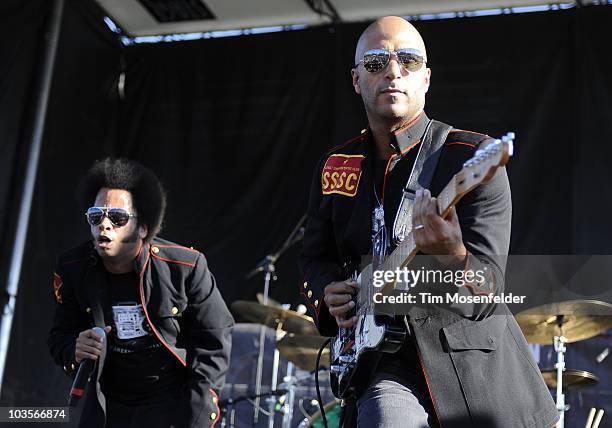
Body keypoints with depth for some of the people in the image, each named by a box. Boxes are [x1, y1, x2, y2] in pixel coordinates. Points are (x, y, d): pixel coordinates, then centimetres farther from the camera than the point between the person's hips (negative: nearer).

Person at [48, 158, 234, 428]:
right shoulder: (73, 269, -8)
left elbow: (214, 338, -6)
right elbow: (61, 336, 3)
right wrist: (74, 352, -21)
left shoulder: (186, 266, -16)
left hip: (175, 403, -3)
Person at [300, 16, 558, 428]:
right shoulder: (334, 166, 5)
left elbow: (486, 293, -17)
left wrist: (451, 255, -38)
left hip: (474, 371, -2)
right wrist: (327, 295, -4)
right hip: (385, 362, 2)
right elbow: (315, 257, 18)